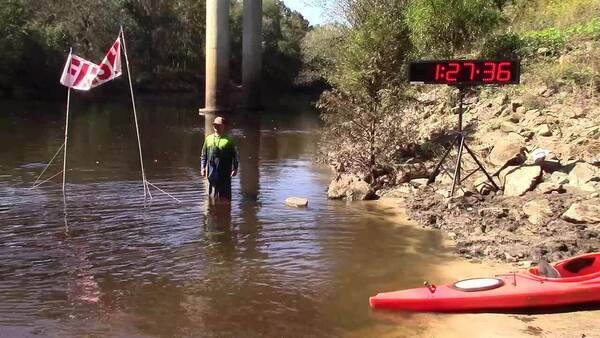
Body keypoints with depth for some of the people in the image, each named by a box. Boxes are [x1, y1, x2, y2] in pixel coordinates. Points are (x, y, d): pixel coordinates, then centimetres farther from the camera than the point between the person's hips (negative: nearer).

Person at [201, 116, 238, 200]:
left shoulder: (228, 140, 0)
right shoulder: (208, 138, 11)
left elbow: (234, 155, 0)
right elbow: (204, 154, 14)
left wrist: (235, 168, -7)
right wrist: (203, 167, 7)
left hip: (225, 171, -3)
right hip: (212, 170, 3)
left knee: (225, 193, 0)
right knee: (212, 192, 7)